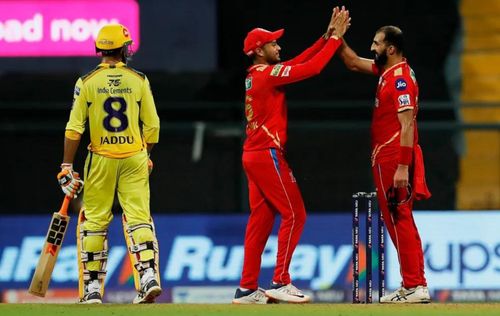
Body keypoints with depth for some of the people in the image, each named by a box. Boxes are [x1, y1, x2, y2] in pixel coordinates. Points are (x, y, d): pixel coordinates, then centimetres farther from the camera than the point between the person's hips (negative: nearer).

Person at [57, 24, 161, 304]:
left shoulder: (87, 82, -3)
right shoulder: (139, 80, 1)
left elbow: (74, 129, -6)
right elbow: (152, 126, 3)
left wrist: (67, 167, -1)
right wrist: (146, 156, 18)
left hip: (100, 159, -1)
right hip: (134, 158, 1)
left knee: (94, 221, 6)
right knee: (139, 217, 1)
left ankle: (92, 288, 6)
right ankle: (149, 276, -16)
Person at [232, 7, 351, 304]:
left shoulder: (255, 76, 15)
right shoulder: (269, 74, -13)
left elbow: (300, 62, 17)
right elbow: (312, 68, -16)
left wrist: (327, 37, 12)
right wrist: (335, 38, -7)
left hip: (254, 155, 10)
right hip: (269, 155, -10)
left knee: (260, 220, 9)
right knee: (294, 215, -5)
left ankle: (248, 289, 9)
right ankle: (280, 282, -8)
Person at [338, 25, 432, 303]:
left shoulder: (401, 78, -17)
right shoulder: (386, 70, 12)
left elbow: (407, 125, -22)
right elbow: (354, 63, 26)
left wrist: (403, 166, -26)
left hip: (395, 160, -10)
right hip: (386, 158, 10)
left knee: (399, 220, -9)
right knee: (400, 221, 12)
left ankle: (415, 286, -9)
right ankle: (414, 285, 14)